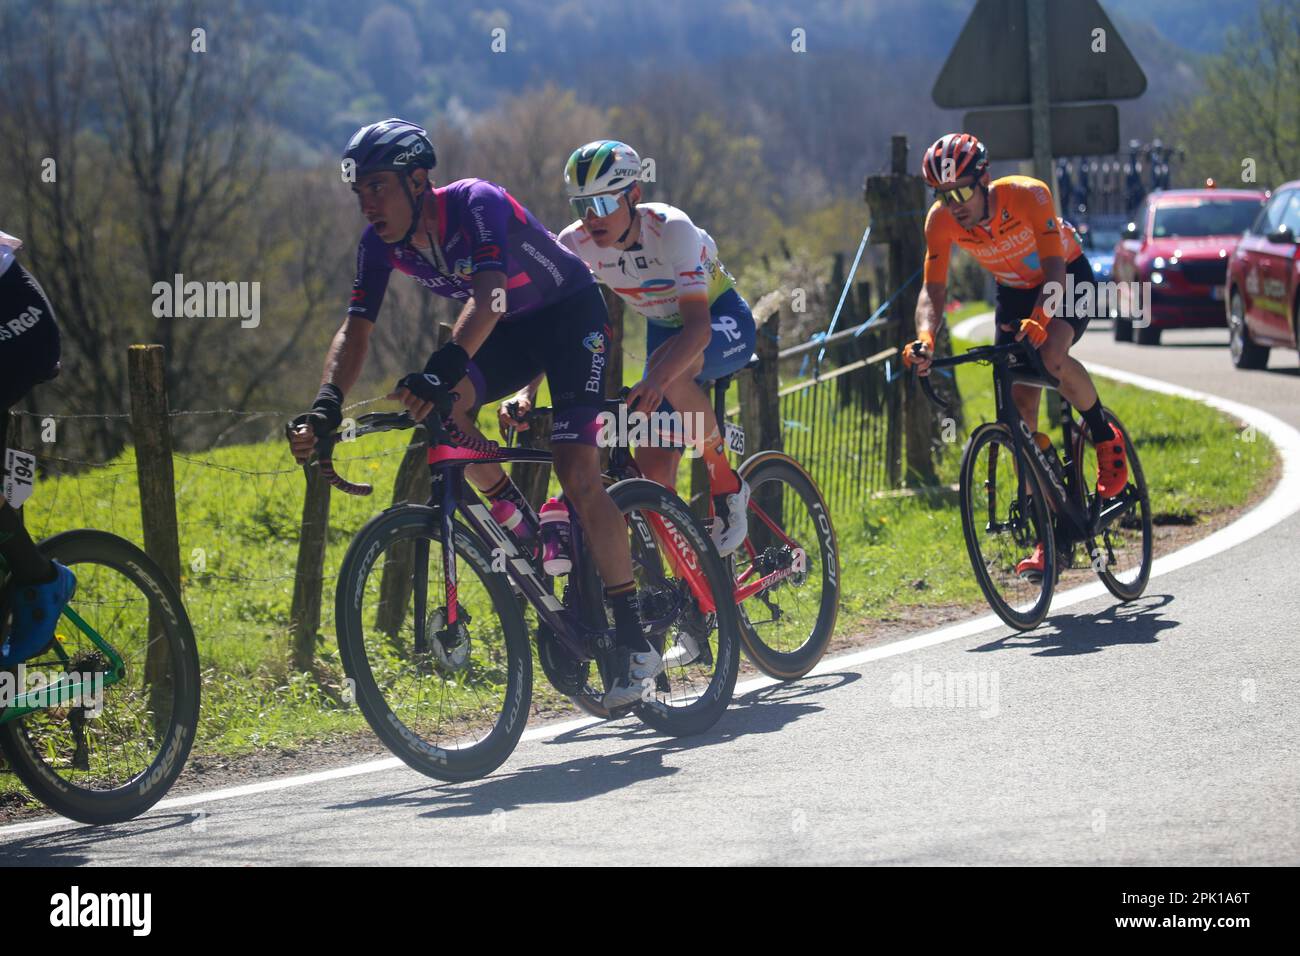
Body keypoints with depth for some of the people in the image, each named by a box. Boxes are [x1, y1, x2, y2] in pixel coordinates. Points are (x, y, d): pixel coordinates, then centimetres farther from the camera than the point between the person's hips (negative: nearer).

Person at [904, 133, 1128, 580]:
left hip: (1069, 278, -4)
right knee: (1020, 408, -6)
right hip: (1013, 291, 4)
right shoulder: (941, 222, -21)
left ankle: (1105, 437, -6)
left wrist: (1038, 319, -51)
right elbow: (933, 291, -19)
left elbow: (1055, 272, -34)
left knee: (1051, 355, -34)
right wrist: (925, 338, -39)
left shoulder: (1027, 195, -33)